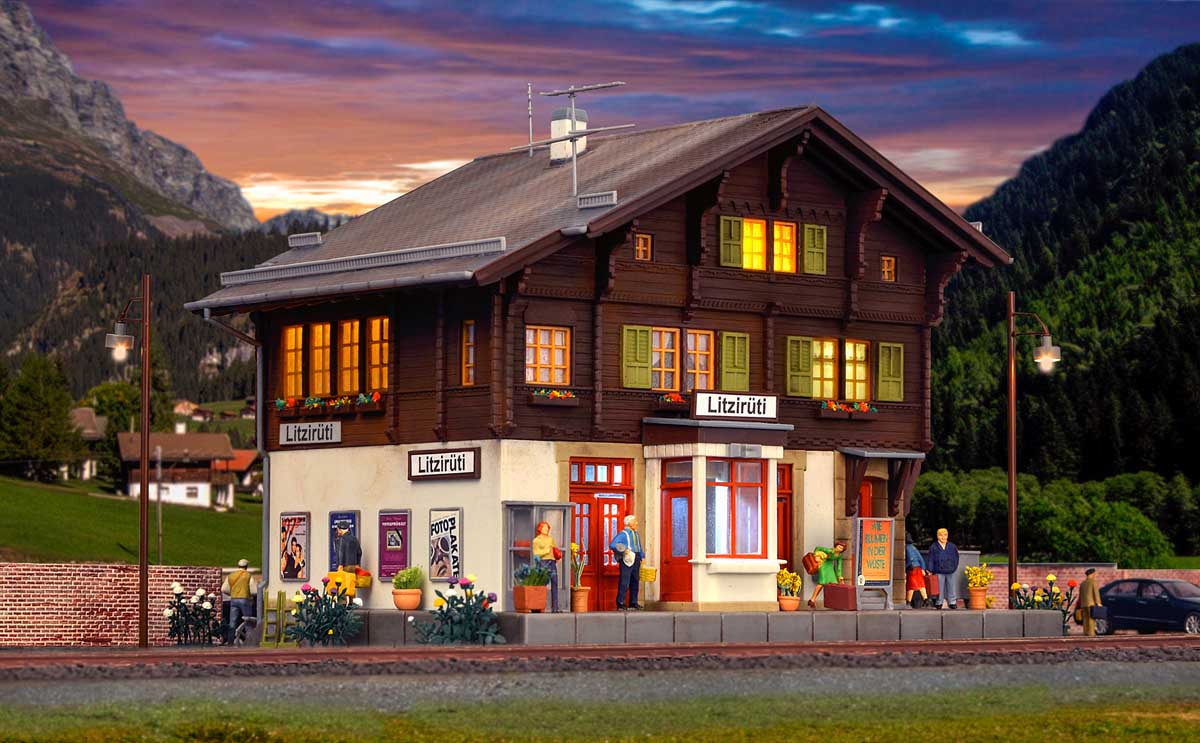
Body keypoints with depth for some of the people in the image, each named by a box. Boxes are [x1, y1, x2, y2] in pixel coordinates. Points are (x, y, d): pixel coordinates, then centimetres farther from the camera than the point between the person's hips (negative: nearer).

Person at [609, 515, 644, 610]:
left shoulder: (636, 534, 17)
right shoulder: (623, 534, -7)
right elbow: (612, 545, -14)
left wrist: (642, 557, 12)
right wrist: (623, 550, -21)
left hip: (636, 559, 8)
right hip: (627, 559, -8)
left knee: (635, 582, 11)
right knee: (624, 582, -8)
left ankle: (633, 602, 19)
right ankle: (620, 603, -5)